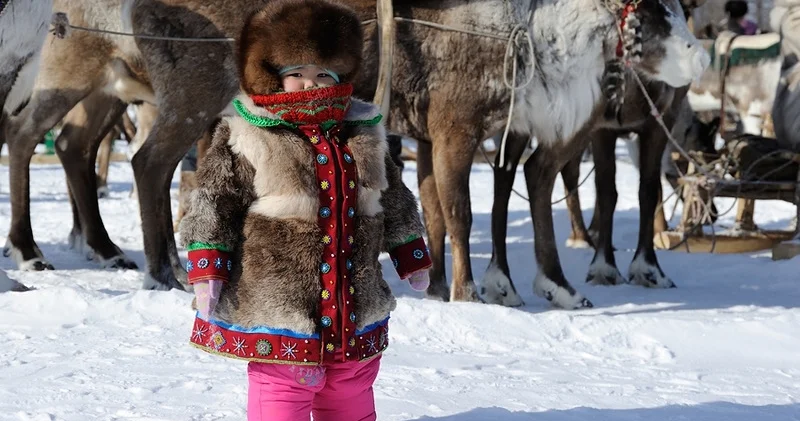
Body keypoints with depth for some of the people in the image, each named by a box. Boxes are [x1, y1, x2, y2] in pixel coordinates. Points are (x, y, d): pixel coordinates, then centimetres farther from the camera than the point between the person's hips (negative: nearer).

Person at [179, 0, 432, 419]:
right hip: (276, 310, -5)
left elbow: (395, 204, 19)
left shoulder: (363, 134, 7)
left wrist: (411, 258, 22)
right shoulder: (243, 138, -7)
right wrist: (207, 273, -12)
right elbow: (212, 205, -6)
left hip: (356, 316, 5)